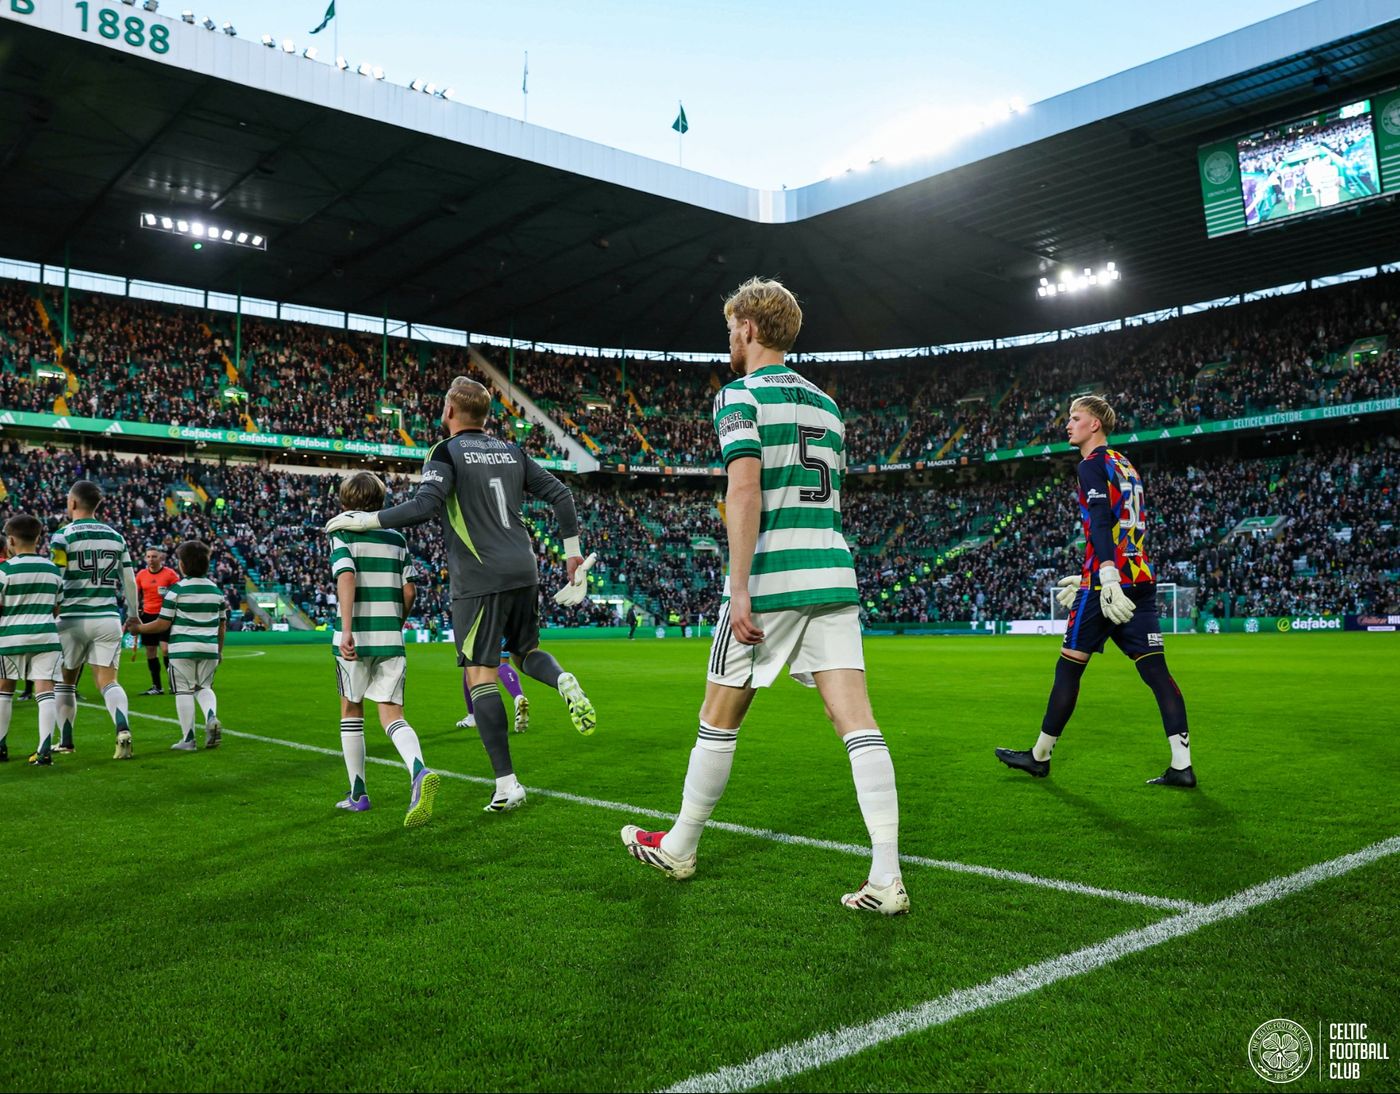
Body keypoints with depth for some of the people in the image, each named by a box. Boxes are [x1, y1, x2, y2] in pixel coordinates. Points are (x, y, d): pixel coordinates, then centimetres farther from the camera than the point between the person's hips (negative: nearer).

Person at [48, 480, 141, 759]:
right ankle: (123, 729, -24)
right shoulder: (116, 536, 8)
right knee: (108, 681, 1)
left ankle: (65, 741, 22)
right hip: (108, 618, 3)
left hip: (73, 618, -3)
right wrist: (133, 613, 26)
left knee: (64, 682, 16)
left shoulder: (63, 535, -5)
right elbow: (129, 581, 13)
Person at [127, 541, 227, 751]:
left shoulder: (176, 590, -6)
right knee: (204, 687, 17)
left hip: (182, 648, -4)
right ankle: (211, 716, -12)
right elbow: (222, 625, 15)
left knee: (184, 691, 4)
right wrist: (219, 650, 26)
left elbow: (163, 624, -5)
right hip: (209, 648, 4)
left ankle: (188, 739, 5)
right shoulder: (216, 590, 9)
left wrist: (139, 628, 11)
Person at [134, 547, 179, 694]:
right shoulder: (141, 575, 7)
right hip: (148, 616, 5)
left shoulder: (170, 573, -4)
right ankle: (156, 687, 13)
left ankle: (174, 682, -4)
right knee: (150, 652, 6)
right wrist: (135, 614, 7)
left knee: (165, 648, -15)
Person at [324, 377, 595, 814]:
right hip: (524, 572, 6)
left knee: (480, 675, -2)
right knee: (526, 651, 23)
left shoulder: (446, 453, -4)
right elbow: (560, 494, 12)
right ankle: (564, 682, -12)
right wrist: (571, 551, 21)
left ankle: (507, 784, -5)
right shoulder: (511, 452, 13)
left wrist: (365, 520, -10)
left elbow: (426, 505, -20)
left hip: (479, 580, -6)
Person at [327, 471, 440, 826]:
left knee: (351, 711, 16)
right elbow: (409, 590, 8)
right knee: (392, 715, 2)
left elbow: (346, 578, -17)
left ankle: (357, 794, 21)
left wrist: (346, 630, -25)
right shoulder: (397, 539, 10)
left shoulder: (343, 535, -2)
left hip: (356, 638, -3)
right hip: (391, 638, 3)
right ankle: (419, 772, -27)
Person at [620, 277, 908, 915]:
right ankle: (886, 879, -5)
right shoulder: (825, 404, 19)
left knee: (719, 720, 9)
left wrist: (739, 588, -18)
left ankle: (678, 849, 26)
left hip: (771, 577, -6)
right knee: (857, 723, -1)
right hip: (833, 575, 6)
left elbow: (745, 490, -16)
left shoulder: (740, 396, -3)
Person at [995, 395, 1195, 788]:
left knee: (1069, 666, 2)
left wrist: (1107, 577, -28)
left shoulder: (1093, 464, -5)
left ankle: (1040, 756, 13)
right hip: (1141, 579, 8)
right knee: (1155, 669, 3)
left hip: (1111, 582, -8)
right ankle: (1182, 765, -2)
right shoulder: (1126, 465, 21)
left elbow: (1101, 522, -19)